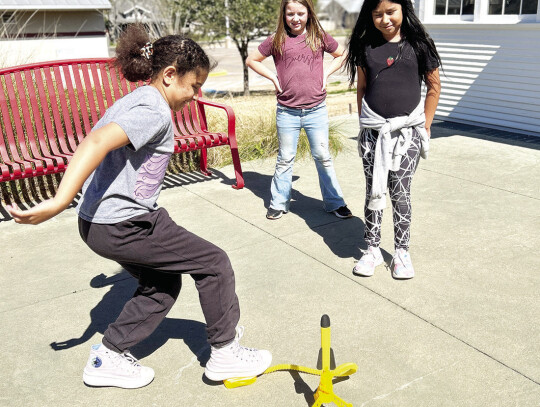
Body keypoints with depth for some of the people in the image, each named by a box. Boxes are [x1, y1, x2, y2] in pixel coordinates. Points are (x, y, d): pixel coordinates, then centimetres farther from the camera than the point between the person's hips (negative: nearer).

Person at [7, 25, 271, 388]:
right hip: (124, 225, -10)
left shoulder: (133, 101, 14)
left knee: (163, 283, 23)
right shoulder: (155, 111, -17)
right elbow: (96, 143, -31)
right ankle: (225, 352, 17)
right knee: (214, 263, 2)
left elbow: (97, 139, 22)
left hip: (99, 221, 10)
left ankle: (109, 358, 28)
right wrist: (60, 202, -37)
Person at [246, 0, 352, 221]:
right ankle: (279, 203, 22)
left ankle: (334, 202, 18)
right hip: (286, 111, 0)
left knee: (323, 157, 6)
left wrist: (326, 73, 5)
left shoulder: (319, 37, 4)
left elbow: (341, 55, 19)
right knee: (285, 159, 9)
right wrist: (273, 77, 1)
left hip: (316, 110, 0)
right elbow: (252, 60, 11)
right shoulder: (277, 40, 1)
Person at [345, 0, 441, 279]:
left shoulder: (418, 44, 1)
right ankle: (372, 249, 17)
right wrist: (364, 124, 10)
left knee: (400, 193, 2)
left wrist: (426, 126, 4)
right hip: (373, 131, 2)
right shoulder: (366, 47, 6)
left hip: (407, 131, -1)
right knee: (373, 192, 5)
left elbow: (434, 86, 6)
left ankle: (402, 252, 15)